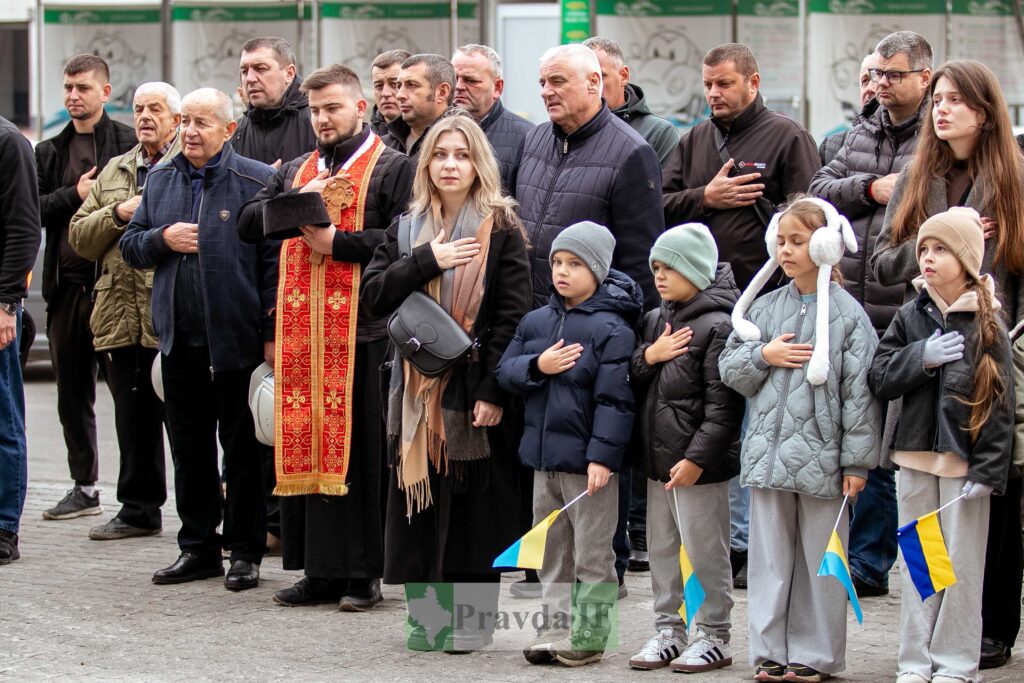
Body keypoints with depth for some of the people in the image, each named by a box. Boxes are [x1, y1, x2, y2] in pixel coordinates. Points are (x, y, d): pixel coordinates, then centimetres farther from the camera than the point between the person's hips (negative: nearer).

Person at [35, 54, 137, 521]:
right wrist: (75, 194, -7)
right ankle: (84, 488, 22)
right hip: (67, 284, 6)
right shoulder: (50, 152, 15)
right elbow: (32, 209, 6)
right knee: (72, 393, 12)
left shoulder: (131, 144, -2)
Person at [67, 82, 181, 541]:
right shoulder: (113, 172, 21)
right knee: (133, 416, 10)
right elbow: (79, 237, 15)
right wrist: (119, 213, 0)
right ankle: (138, 508, 19)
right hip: (121, 314, 6)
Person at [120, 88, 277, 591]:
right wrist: (162, 239, -6)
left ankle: (245, 551, 11)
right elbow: (129, 245, 15)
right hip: (179, 340, 5)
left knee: (243, 448, 3)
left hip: (237, 338, -5)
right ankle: (198, 546, 21)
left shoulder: (256, 181, -7)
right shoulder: (160, 180, 11)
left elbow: (275, 260, -10)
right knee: (189, 449, 12)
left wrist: (272, 330, -15)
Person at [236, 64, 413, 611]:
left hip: (361, 328, -5)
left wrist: (336, 242, -13)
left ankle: (362, 575, 1)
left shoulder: (392, 168, 3)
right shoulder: (296, 171, 21)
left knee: (359, 452, -4)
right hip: (301, 329, 5)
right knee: (305, 447, 4)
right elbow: (247, 225, 10)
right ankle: (319, 571, 10)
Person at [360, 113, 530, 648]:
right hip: (418, 391, 4)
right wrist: (427, 260, -12)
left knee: (477, 506, 1)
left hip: (476, 391, -4)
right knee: (421, 506, 4)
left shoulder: (501, 230, -2)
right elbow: (372, 295, 1)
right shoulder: (407, 229, 11)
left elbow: (513, 315, -8)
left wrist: (493, 392, -15)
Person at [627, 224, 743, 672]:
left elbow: (722, 404, -17)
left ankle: (714, 636, 11)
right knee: (661, 547, 14)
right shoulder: (655, 321, 12)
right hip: (656, 458, 8)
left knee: (705, 551, 1)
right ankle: (668, 631, 24)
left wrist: (698, 458, -21)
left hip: (698, 464, -8)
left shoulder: (717, 326, -13)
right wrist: (648, 357, -5)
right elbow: (629, 383, 16)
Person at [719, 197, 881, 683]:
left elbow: (859, 392, -6)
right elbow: (729, 370, 12)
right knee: (769, 556, 8)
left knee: (820, 560, 4)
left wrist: (856, 461, -9)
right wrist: (763, 356, -8)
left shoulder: (847, 314, -5)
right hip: (768, 454, 4)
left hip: (821, 456, -4)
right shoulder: (766, 307, 9)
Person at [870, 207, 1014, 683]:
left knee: (963, 564, 1)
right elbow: (879, 379, 3)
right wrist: (922, 357, -13)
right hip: (916, 455, 4)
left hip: (965, 459, -4)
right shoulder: (910, 318, 7)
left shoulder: (986, 322, -5)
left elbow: (1001, 402, -7)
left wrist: (987, 469, -13)